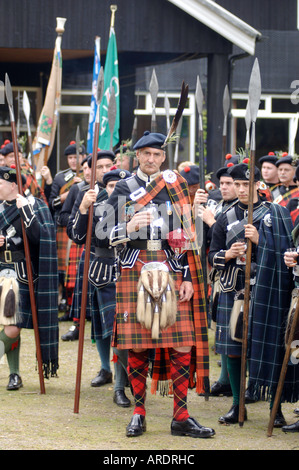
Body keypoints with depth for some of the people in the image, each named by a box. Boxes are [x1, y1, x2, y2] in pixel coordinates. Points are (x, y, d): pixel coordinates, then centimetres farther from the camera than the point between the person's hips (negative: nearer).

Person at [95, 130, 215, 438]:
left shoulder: (177, 189, 11)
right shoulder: (123, 190, 7)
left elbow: (187, 237, 12)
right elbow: (101, 236, 4)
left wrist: (188, 278, 5)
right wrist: (129, 227, -14)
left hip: (171, 274, 1)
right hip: (135, 272, -1)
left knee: (183, 344, -4)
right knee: (136, 346, 0)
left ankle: (181, 417, 3)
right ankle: (138, 414, 13)